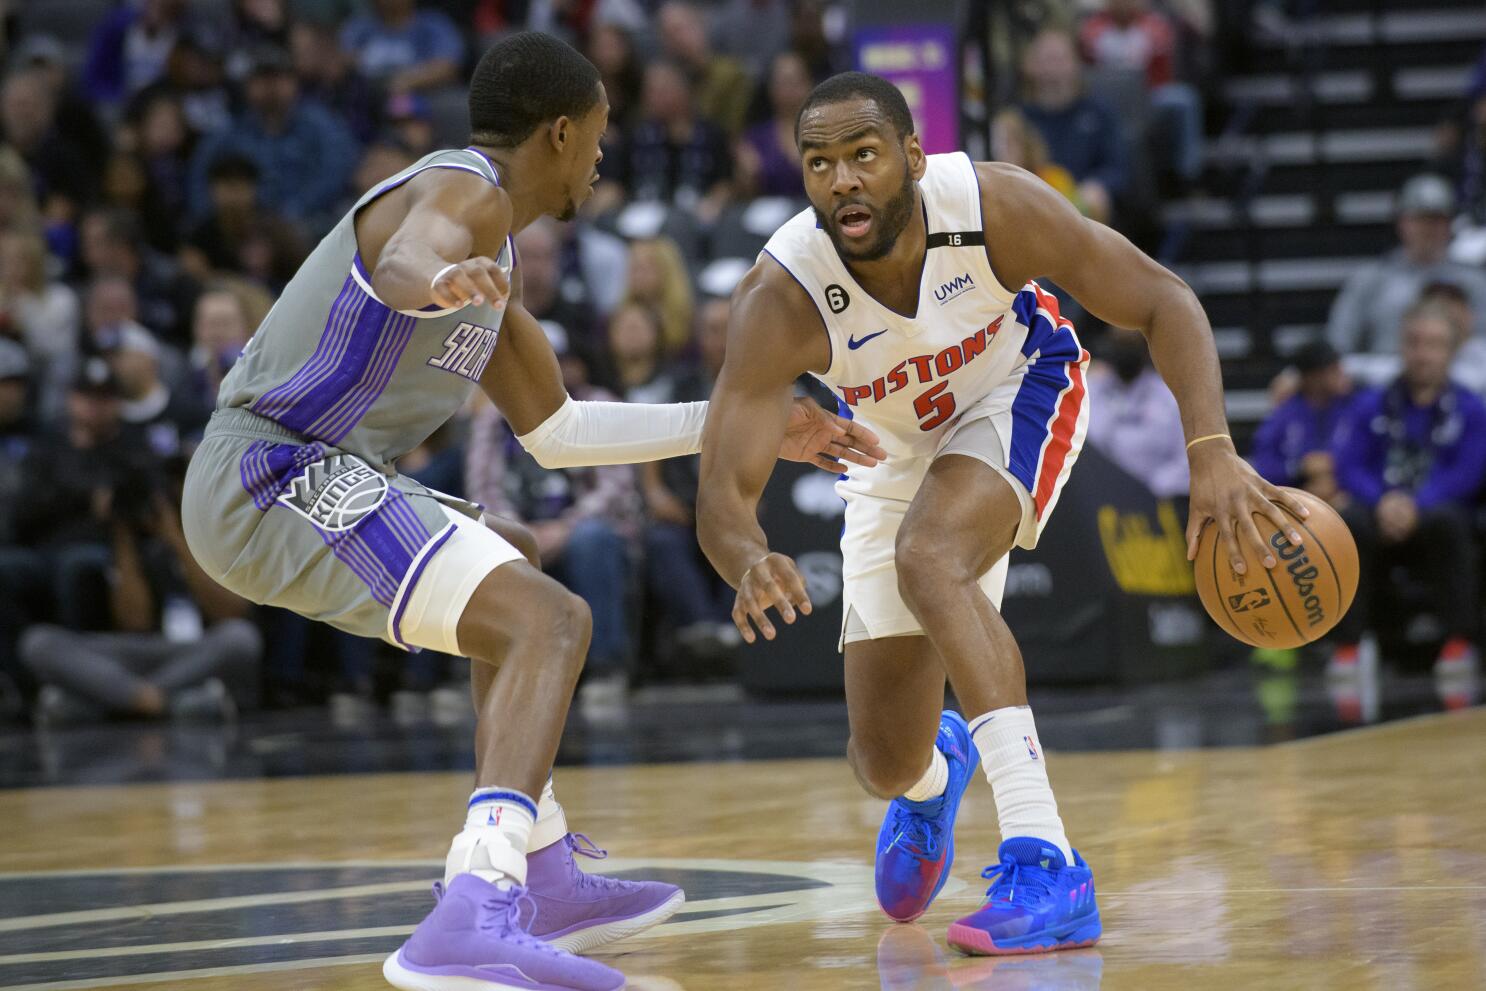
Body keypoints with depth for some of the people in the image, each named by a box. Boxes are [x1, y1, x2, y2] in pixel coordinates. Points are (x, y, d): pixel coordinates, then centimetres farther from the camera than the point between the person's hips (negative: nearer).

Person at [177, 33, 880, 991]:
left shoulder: (491, 258, 23)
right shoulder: (465, 190, -9)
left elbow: (555, 431, 31)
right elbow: (403, 259, -34)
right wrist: (436, 279, -59)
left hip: (275, 475, 11)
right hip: (276, 480, -11)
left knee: (512, 574, 32)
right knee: (548, 621, -24)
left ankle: (548, 880, 33)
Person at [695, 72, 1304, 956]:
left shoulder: (993, 206, -33)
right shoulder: (780, 301, -34)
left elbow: (1161, 301, -25)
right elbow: (724, 493, -37)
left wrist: (1212, 450, -40)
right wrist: (750, 563, -61)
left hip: (1018, 393, -2)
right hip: (898, 450, 2)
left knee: (929, 560, -36)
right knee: (884, 766, 5)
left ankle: (1046, 866, -38)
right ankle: (934, 776, 48)